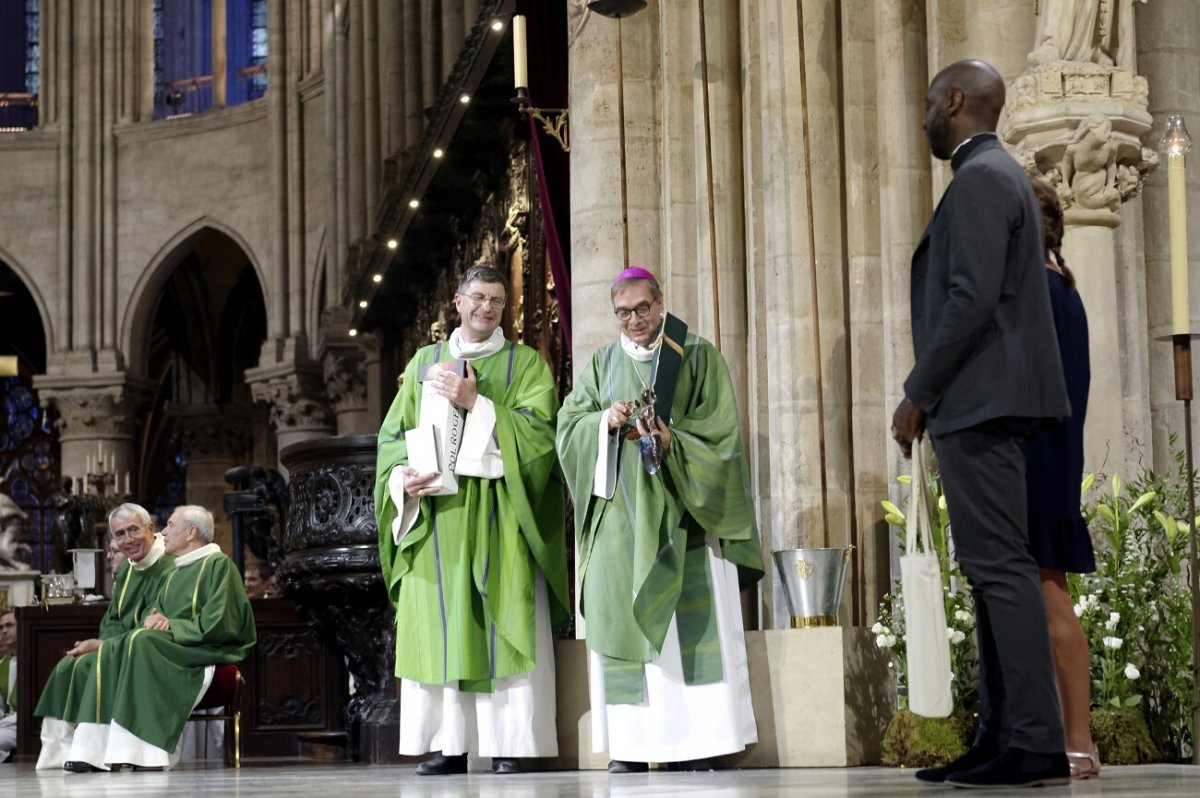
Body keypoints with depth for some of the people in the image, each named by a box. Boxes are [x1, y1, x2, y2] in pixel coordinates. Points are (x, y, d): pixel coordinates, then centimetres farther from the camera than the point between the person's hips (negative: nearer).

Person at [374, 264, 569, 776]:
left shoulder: (526, 364, 9)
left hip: (499, 513, -3)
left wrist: (476, 402, -13)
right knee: (437, 629, -2)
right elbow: (394, 432, 12)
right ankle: (448, 746, 2)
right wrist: (401, 476, -7)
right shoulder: (425, 362, 17)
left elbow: (539, 428, -6)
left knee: (504, 627, -7)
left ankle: (509, 744, -5)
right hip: (435, 514, 3)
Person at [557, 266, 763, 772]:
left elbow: (719, 429, -2)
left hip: (681, 512, -3)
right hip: (619, 509, 3)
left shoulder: (698, 357, 7)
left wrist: (673, 441, -19)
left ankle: (695, 745, -10)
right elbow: (568, 426, 8)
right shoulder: (600, 364, 16)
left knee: (688, 624, -9)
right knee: (620, 615, -4)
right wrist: (605, 420, -12)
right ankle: (629, 746, -4)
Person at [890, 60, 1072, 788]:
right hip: (988, 399, 11)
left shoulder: (979, 177, -11)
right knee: (994, 565, 9)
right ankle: (1003, 735, 10)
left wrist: (917, 394, -15)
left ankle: (1036, 742, -12)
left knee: (1001, 564, -12)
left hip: (980, 400, -11)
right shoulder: (997, 175, 20)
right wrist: (932, 393, 19)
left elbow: (972, 297, -20)